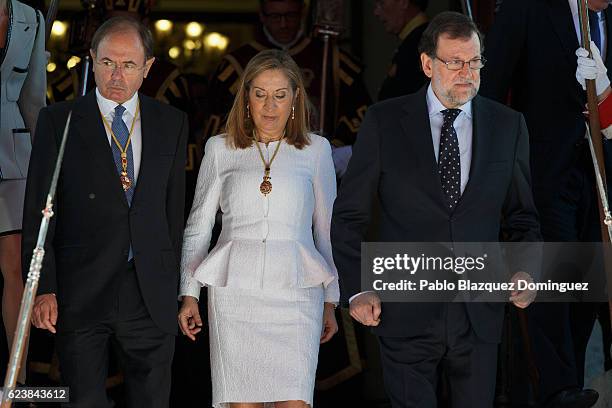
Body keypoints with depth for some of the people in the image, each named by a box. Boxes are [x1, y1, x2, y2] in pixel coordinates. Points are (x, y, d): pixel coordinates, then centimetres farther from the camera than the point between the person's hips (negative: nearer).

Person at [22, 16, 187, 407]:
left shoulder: (172, 123, 8)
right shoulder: (59, 120, 0)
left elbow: (175, 206, 10)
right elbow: (38, 211, -2)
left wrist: (171, 279, 8)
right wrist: (43, 287, -9)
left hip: (152, 294, 2)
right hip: (80, 293, -2)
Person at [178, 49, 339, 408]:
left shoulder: (316, 150, 9)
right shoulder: (221, 149, 9)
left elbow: (327, 229, 12)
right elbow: (198, 227, 12)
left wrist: (331, 301, 10)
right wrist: (189, 294, 5)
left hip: (295, 294, 0)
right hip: (234, 292, 1)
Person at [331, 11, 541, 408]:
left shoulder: (508, 125, 6)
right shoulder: (384, 121, -1)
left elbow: (521, 215, 13)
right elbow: (349, 215, 2)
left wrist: (527, 271, -5)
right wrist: (357, 289, -6)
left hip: (480, 315, 2)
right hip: (405, 312, -2)